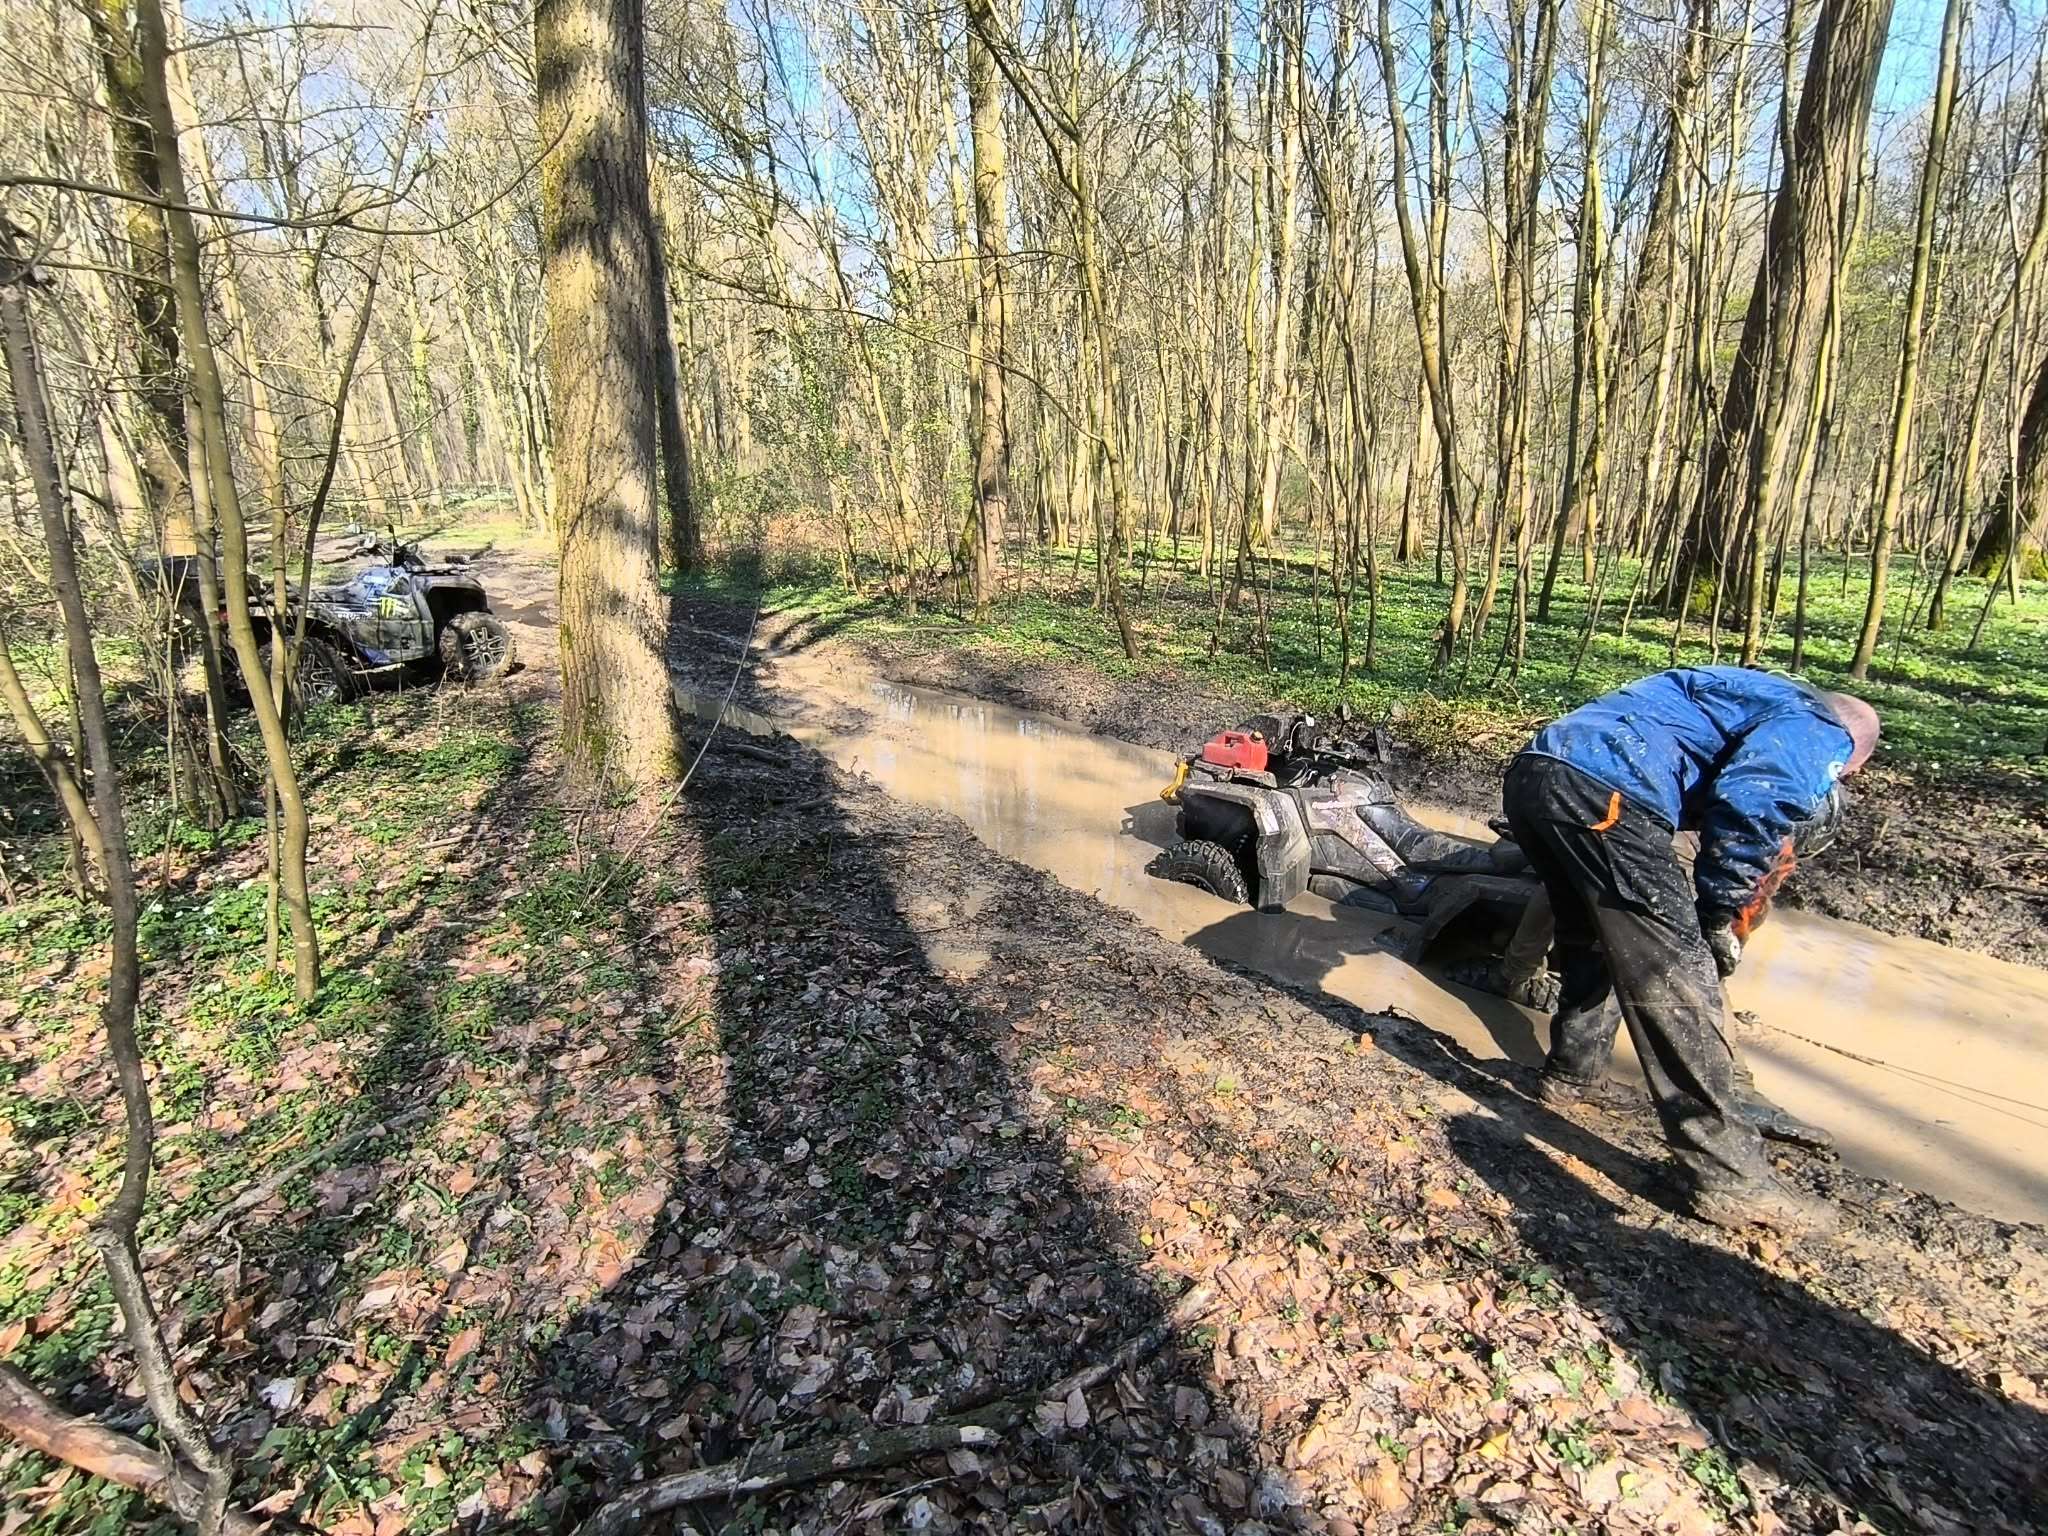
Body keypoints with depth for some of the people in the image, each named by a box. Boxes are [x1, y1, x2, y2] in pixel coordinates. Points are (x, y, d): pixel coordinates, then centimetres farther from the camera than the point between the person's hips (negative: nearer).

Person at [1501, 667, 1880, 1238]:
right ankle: (1731, 1179, 3)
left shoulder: (1761, 696, 37)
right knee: (1676, 982, -3)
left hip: (1533, 771, 9)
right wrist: (1725, 920, 3)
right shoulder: (1819, 732, 11)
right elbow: (1747, 806, -10)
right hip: (1602, 795, -9)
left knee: (1594, 934, 28)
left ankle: (1570, 1075, 40)